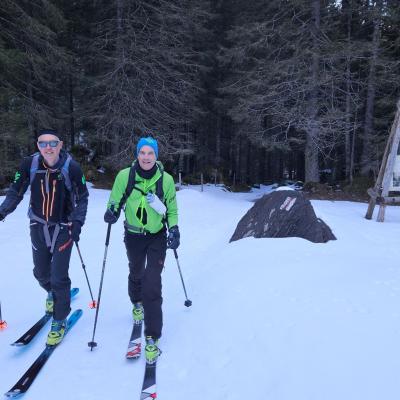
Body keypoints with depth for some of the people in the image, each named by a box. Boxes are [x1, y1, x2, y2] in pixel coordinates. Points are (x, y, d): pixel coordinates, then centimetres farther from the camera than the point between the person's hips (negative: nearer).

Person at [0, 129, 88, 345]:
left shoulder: (71, 167, -18)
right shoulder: (29, 164, -12)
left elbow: (82, 197, -7)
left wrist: (77, 222, -15)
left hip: (63, 228, -3)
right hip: (38, 226, 3)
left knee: (59, 278, -4)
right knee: (41, 273, 16)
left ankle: (59, 321, 18)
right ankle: (52, 294, 50)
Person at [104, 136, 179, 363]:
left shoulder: (166, 180, -12)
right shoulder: (124, 176, -12)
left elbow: (172, 210, 1)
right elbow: (115, 201, 1)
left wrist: (174, 229, -13)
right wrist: (112, 212, -21)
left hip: (157, 237, -2)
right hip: (133, 236, 2)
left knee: (152, 285, -11)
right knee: (136, 273, 24)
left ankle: (152, 338, 2)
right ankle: (137, 303, 57)